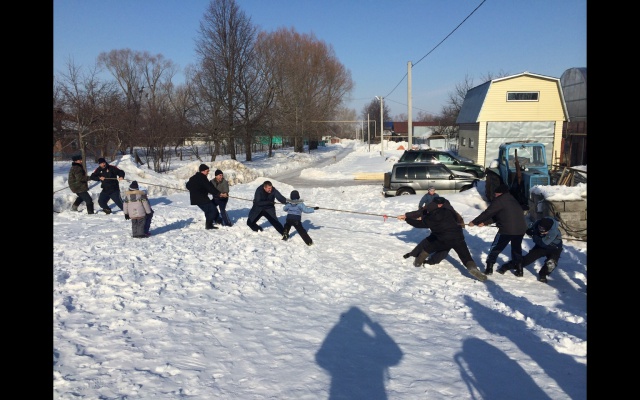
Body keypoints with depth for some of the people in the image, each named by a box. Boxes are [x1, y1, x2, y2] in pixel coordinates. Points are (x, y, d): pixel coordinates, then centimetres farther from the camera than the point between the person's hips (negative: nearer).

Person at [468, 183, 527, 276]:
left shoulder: (499, 200, -3)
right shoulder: (512, 199, 22)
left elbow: (487, 213, -2)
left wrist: (474, 222, 8)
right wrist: (484, 223, 21)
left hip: (507, 229, -7)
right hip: (521, 229, 7)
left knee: (495, 248, 10)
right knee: (517, 249, 24)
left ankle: (489, 268, 13)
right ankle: (519, 270, 25)